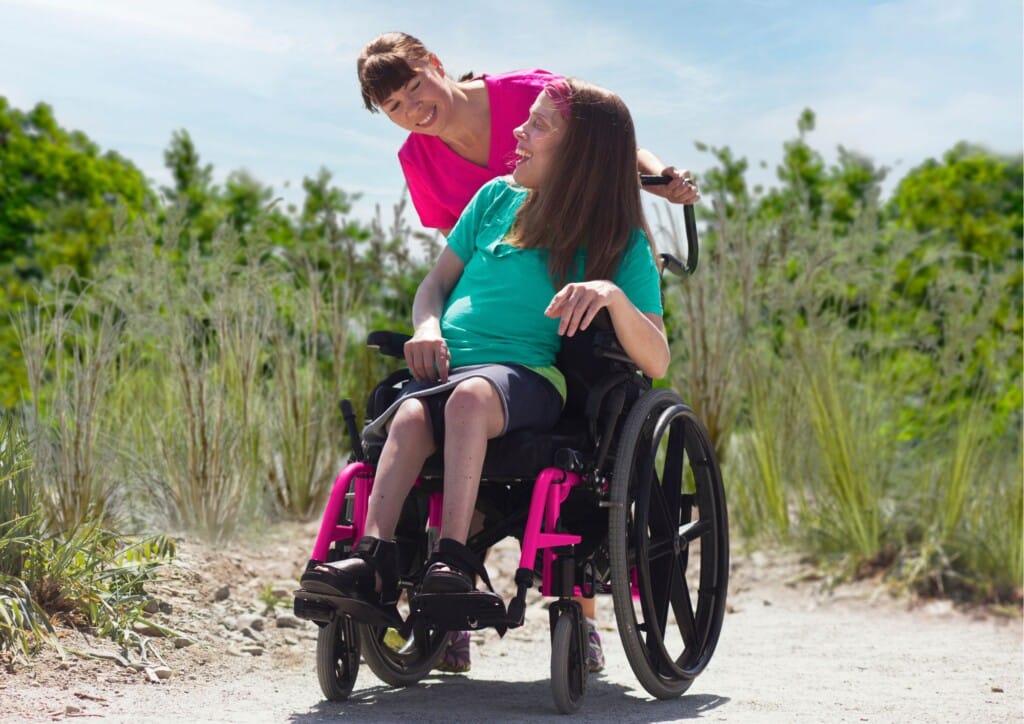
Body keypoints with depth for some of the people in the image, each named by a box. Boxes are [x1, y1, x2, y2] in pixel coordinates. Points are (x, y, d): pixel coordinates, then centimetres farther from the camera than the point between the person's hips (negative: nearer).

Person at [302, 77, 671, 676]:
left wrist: (613, 294, -23)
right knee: (411, 417, -31)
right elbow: (438, 280, 24)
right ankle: (373, 563, -46)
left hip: (529, 375, -4)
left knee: (469, 396, -37)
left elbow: (656, 363, -5)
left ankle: (452, 560, -44)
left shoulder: (622, 246, 5)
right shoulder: (499, 197, 19)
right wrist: (428, 326, 1)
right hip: (443, 366, 4)